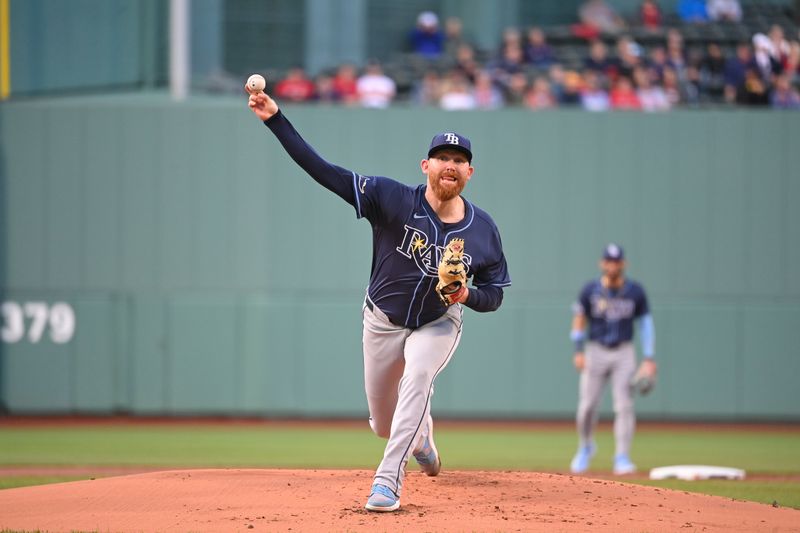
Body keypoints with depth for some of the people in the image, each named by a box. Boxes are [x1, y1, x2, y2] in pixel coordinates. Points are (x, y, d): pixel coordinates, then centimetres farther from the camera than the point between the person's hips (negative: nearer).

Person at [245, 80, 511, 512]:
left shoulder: (482, 229, -15)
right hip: (383, 322, 1)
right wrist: (275, 119, -37)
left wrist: (467, 294, -29)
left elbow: (494, 295, -5)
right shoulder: (393, 200, -22)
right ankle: (421, 435, 51)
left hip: (438, 325, -1)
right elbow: (323, 171, -28)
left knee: (417, 377, -33)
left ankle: (388, 481, -31)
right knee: (384, 425, 11)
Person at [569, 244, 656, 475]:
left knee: (624, 406, -9)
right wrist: (579, 352, -4)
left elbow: (645, 323, 5)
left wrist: (649, 358, -1)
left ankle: (622, 457, -6)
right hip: (596, 352, 0)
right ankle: (585, 448, 24)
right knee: (587, 406, -2)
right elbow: (579, 318, 6)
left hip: (624, 353, 0)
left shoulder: (635, 292, -1)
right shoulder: (590, 290, -2)